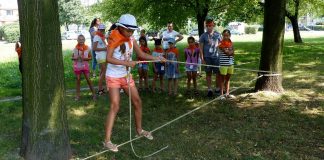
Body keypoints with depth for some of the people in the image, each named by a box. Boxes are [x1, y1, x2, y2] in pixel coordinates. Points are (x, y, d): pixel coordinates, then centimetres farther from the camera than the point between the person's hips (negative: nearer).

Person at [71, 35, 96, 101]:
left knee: (88, 80, 0)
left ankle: (93, 94, 9)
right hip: (77, 66, 0)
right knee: (78, 80, 7)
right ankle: (78, 95, 15)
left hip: (85, 66, 0)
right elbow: (72, 58, 3)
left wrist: (84, 58, -17)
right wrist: (76, 58, -17)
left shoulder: (87, 48, -4)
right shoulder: (75, 49, -4)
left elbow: (90, 58, 1)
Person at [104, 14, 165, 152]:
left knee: (137, 102, 11)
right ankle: (107, 140, -3)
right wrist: (126, 63, -32)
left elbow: (141, 54, 5)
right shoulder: (114, 39, -17)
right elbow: (108, 58, -26)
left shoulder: (131, 39, -1)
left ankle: (139, 130, 31)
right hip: (113, 77, -6)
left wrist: (156, 58, -7)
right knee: (115, 106, -10)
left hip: (126, 76, 6)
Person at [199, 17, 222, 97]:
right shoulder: (203, 35, 1)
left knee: (218, 73, 3)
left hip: (216, 57, 1)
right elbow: (200, 47, 2)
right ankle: (209, 89, 13)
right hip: (207, 57, -1)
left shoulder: (217, 35, 4)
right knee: (208, 73, 6)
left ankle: (217, 88, 17)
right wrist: (202, 58, -4)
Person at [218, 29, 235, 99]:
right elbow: (228, 53, -18)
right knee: (222, 79, 3)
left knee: (228, 79, 13)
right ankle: (222, 94, 10)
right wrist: (231, 51, -5)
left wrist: (229, 51, -14)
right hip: (223, 64, -6)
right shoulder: (221, 44, -10)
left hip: (230, 63, 6)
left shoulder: (231, 43, 9)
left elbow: (232, 53, 1)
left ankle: (227, 93, 21)